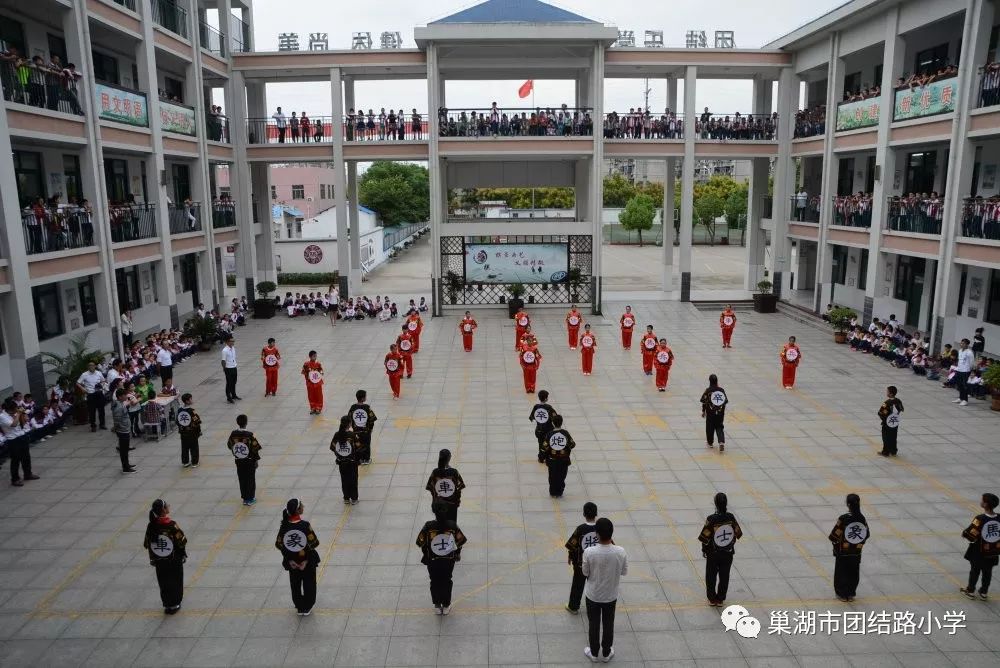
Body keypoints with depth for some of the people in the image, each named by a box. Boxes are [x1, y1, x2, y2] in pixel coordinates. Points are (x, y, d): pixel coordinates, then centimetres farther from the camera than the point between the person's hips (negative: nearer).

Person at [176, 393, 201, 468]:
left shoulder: (179, 410, -4)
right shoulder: (192, 411, -21)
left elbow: (177, 421, 5)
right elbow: (197, 423, -17)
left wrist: (180, 429, 19)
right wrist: (199, 432, -4)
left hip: (183, 433, 5)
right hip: (192, 433, -5)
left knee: (184, 448, 16)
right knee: (194, 448, 7)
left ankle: (185, 462, 23)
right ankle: (194, 463, 12)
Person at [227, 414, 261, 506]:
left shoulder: (233, 434, -9)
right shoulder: (249, 435, -21)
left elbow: (229, 446, 5)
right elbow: (255, 449, -16)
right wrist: (256, 460, -4)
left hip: (239, 461, 3)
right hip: (249, 461, -3)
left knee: (242, 480, 15)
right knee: (250, 479, 11)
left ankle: (245, 498, 24)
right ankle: (250, 499, 19)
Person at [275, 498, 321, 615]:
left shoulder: (284, 526, -15)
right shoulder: (305, 525, -25)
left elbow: (278, 544, -9)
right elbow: (314, 543, -20)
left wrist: (289, 559, -1)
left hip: (292, 561, 3)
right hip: (307, 559, -3)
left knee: (295, 584, 22)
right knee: (309, 583, 19)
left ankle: (299, 608, 35)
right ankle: (307, 607, 30)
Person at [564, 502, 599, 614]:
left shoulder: (580, 529, -23)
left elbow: (572, 546, -14)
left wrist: (570, 557, 4)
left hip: (581, 563, -2)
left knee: (578, 585, 16)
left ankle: (573, 607, 30)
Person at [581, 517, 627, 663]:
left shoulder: (589, 552, -29)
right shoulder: (620, 552, -24)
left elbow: (585, 573, -12)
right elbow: (624, 572, -6)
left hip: (593, 595, -1)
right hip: (611, 596, 1)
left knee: (594, 625, 21)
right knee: (608, 625, 23)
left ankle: (594, 653, 39)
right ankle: (606, 653, 41)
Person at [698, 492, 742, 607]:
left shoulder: (711, 519, -24)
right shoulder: (731, 517, -15)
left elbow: (705, 537, -17)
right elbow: (737, 534, -2)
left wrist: (704, 550, 1)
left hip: (713, 554, -2)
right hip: (728, 553, 3)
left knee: (711, 576, 16)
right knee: (724, 576, 17)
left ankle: (712, 599, 25)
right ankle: (720, 599, 27)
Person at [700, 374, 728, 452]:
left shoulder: (708, 391, -9)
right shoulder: (721, 390, -2)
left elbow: (704, 402, -8)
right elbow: (726, 401, 3)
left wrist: (703, 411, 4)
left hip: (710, 413, -2)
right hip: (720, 413, 2)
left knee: (710, 428, 14)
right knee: (719, 428, 10)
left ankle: (710, 442, 27)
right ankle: (721, 442, -10)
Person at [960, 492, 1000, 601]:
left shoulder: (980, 519, -27)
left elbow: (970, 536, -26)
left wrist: (964, 534, -6)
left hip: (978, 552, -3)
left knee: (975, 570, 15)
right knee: (987, 572, 19)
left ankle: (970, 590, 28)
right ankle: (984, 592, 31)